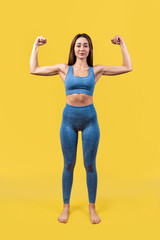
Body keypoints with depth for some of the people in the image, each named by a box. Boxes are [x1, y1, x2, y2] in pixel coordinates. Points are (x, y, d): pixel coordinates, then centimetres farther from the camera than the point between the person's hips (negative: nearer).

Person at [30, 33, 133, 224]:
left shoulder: (96, 70, 6)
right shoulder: (64, 69, 7)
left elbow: (127, 67, 8)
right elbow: (34, 70, 10)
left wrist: (122, 45, 9)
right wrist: (36, 46, 12)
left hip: (89, 118, 0)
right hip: (69, 118, 0)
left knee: (90, 165, 6)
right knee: (68, 165, 8)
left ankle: (92, 207, 23)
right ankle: (66, 206, 25)